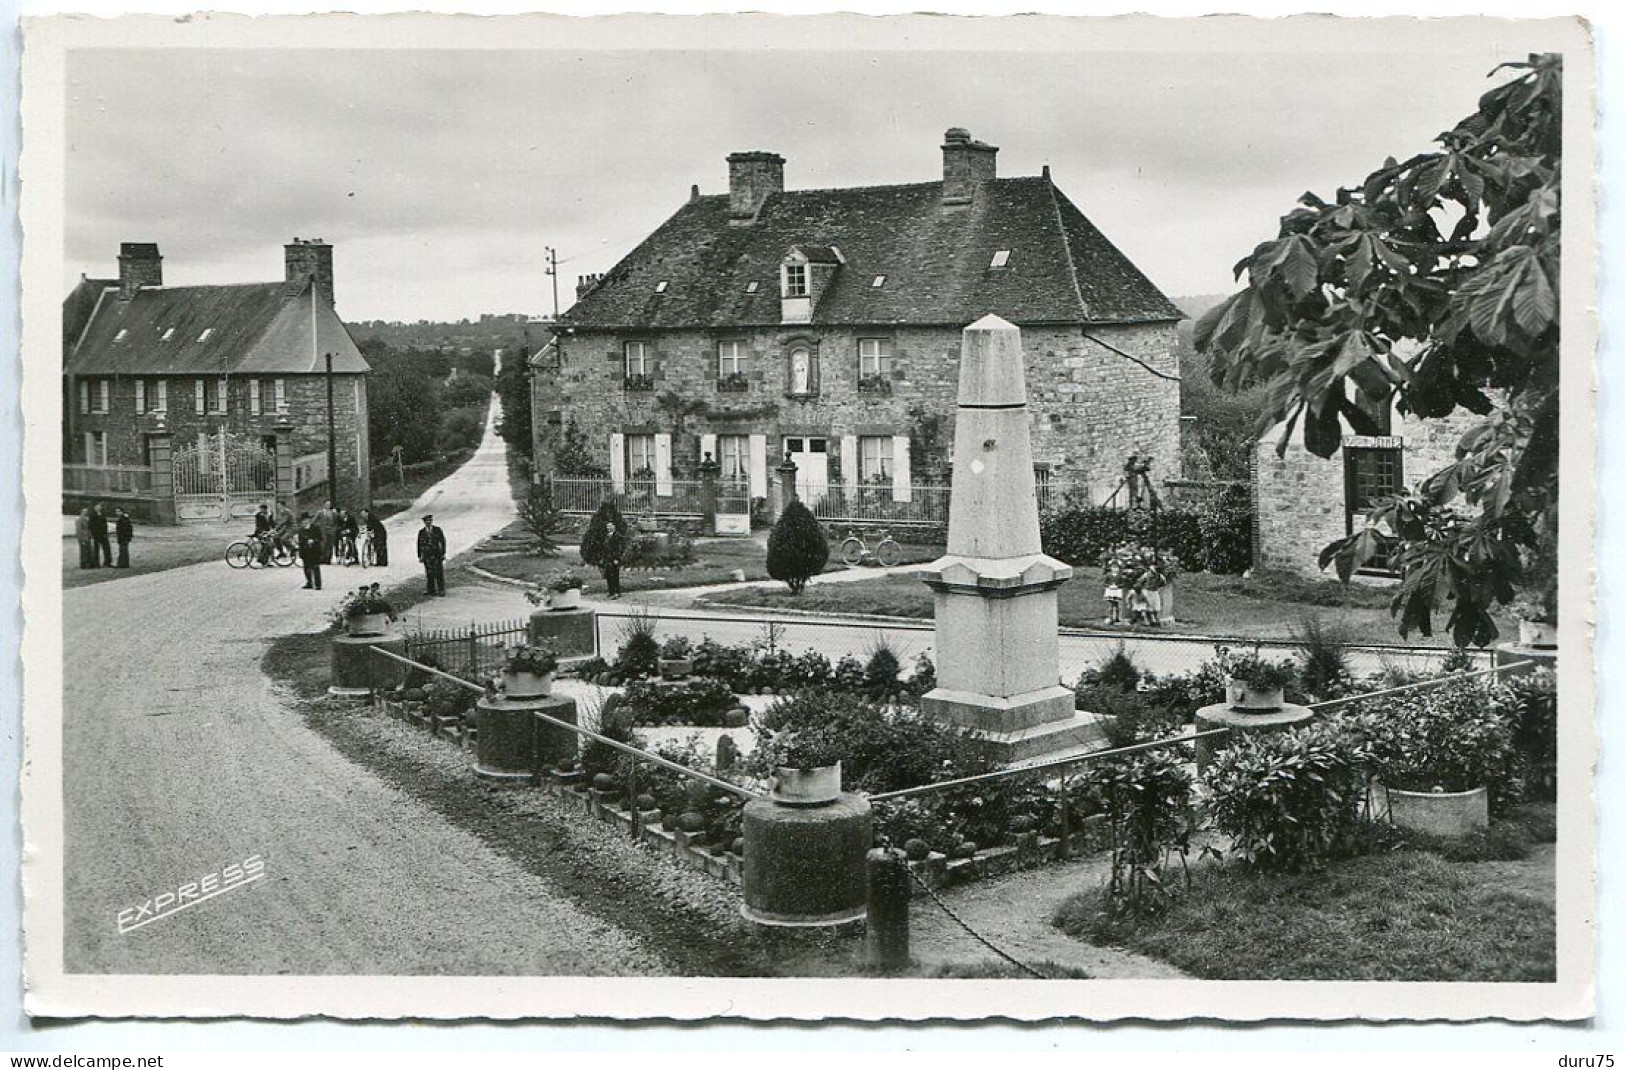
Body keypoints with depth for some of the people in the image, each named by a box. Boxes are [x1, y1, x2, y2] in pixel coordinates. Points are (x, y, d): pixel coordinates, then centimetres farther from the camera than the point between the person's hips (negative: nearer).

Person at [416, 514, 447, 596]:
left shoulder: (438, 530, 1)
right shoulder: (421, 533, 6)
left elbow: (443, 542, 2)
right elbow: (419, 545, 10)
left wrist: (443, 553, -3)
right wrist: (419, 556, 7)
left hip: (437, 555, -1)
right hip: (427, 556, 1)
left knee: (439, 573, -3)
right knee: (430, 574, 0)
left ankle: (441, 591, 3)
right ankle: (432, 590, 7)